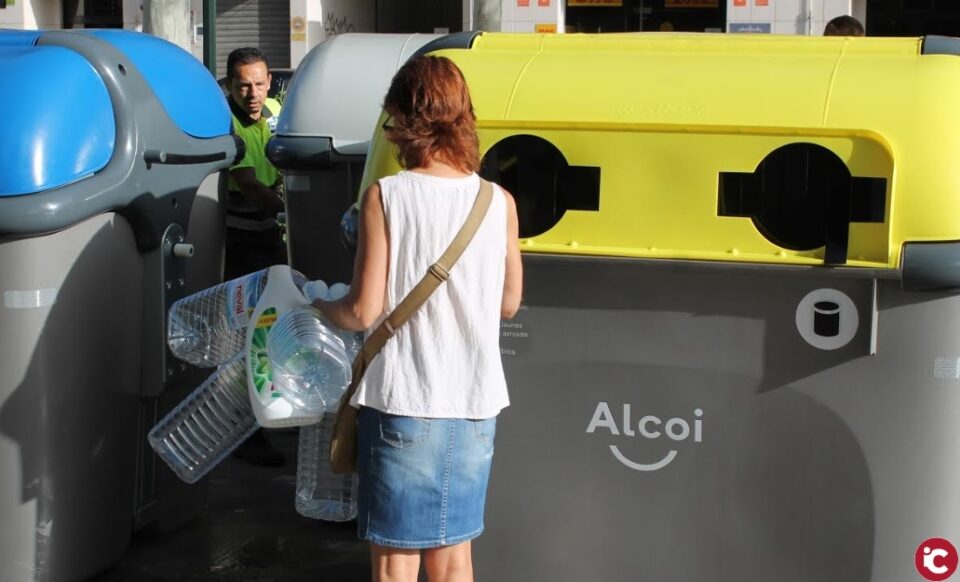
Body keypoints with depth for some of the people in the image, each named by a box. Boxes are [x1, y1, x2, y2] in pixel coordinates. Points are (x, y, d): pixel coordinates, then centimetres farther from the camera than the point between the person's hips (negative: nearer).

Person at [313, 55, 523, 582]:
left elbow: (365, 312, -11)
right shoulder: (499, 202, 0)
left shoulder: (385, 196, -11)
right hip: (475, 405, 4)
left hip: (403, 403, -4)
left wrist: (318, 306, 9)